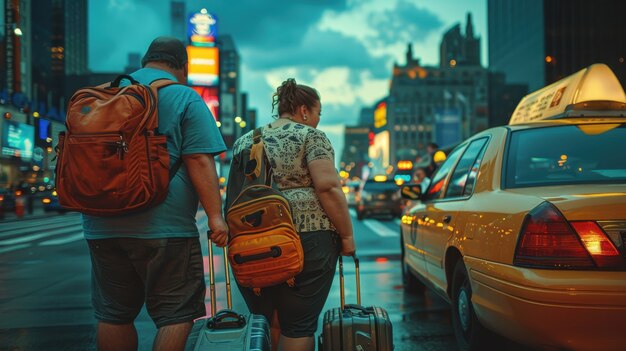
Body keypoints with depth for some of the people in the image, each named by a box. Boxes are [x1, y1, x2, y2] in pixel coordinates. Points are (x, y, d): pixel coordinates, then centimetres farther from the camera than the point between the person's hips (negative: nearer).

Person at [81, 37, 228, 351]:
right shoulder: (185, 98, -2)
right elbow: (200, 162, -11)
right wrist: (215, 215, -11)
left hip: (102, 226, 6)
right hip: (164, 227, -5)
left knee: (113, 315, 14)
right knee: (176, 314, 4)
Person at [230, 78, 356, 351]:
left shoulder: (244, 141, 16)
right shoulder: (310, 136, 0)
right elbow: (328, 188, -11)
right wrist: (347, 235, -5)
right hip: (307, 237, -5)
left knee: (263, 322, 14)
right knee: (299, 324, 1)